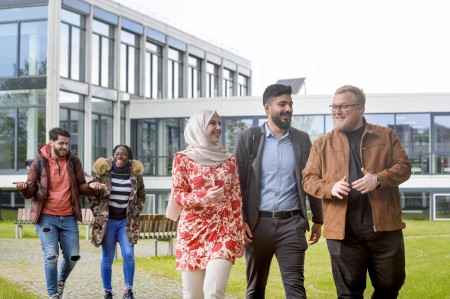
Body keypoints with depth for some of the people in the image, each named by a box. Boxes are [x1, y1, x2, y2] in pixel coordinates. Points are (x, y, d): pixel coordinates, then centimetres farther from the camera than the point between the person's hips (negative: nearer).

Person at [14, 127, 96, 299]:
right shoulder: (39, 163, -4)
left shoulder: (73, 161, 2)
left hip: (69, 217, 3)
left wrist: (91, 187, -16)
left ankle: (61, 280, 37)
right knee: (51, 256, -7)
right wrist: (24, 188, -25)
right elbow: (30, 192, -1)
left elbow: (81, 186, 7)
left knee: (73, 256, 6)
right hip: (46, 217, -3)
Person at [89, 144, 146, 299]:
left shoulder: (135, 174, 0)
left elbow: (141, 196, 13)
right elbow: (92, 194, 4)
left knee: (128, 255, -9)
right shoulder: (103, 172, -4)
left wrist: (135, 212, 2)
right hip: (107, 220, -1)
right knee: (107, 258, 3)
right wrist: (98, 213, -3)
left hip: (126, 221, 1)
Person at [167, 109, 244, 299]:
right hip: (193, 231, -1)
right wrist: (205, 197, -21)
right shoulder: (183, 158, 2)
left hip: (224, 232, 1)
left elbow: (236, 199, 9)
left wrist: (238, 235, 4)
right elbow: (177, 196, -3)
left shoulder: (229, 159, 10)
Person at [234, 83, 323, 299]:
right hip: (258, 222, 0)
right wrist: (239, 220, -7)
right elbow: (237, 181, 1)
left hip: (291, 222, 1)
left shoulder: (302, 139, 8)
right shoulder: (247, 138, 2)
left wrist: (317, 219, 12)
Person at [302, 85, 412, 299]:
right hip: (343, 230, 0)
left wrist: (379, 179, -16)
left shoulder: (386, 136, 9)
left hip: (385, 226, 0)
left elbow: (404, 166, 3)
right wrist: (330, 188, -15)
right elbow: (308, 178, 7)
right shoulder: (322, 144, 9)